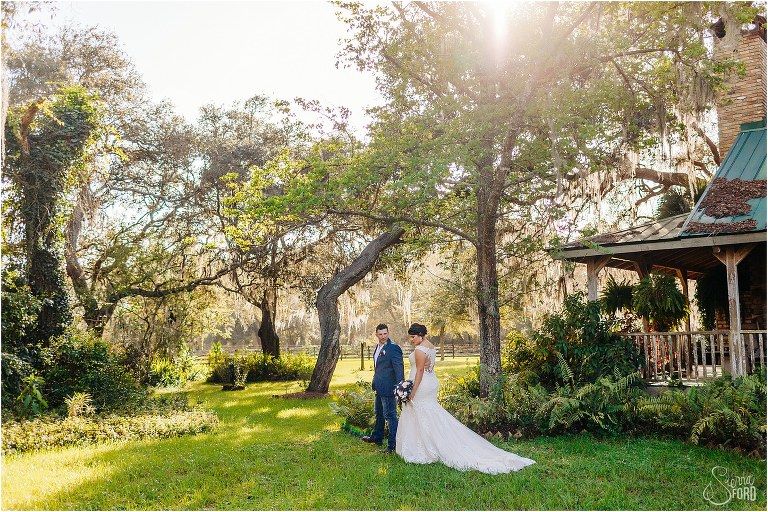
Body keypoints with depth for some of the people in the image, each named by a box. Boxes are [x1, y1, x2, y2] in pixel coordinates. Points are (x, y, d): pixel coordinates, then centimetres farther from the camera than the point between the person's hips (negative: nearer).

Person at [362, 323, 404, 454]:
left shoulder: (393, 348, -19)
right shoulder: (378, 347, 10)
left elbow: (399, 368, -22)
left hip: (388, 388, -10)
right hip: (379, 388, 10)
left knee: (390, 415, -2)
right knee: (378, 413, 24)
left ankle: (393, 445, 8)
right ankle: (377, 437, 42)